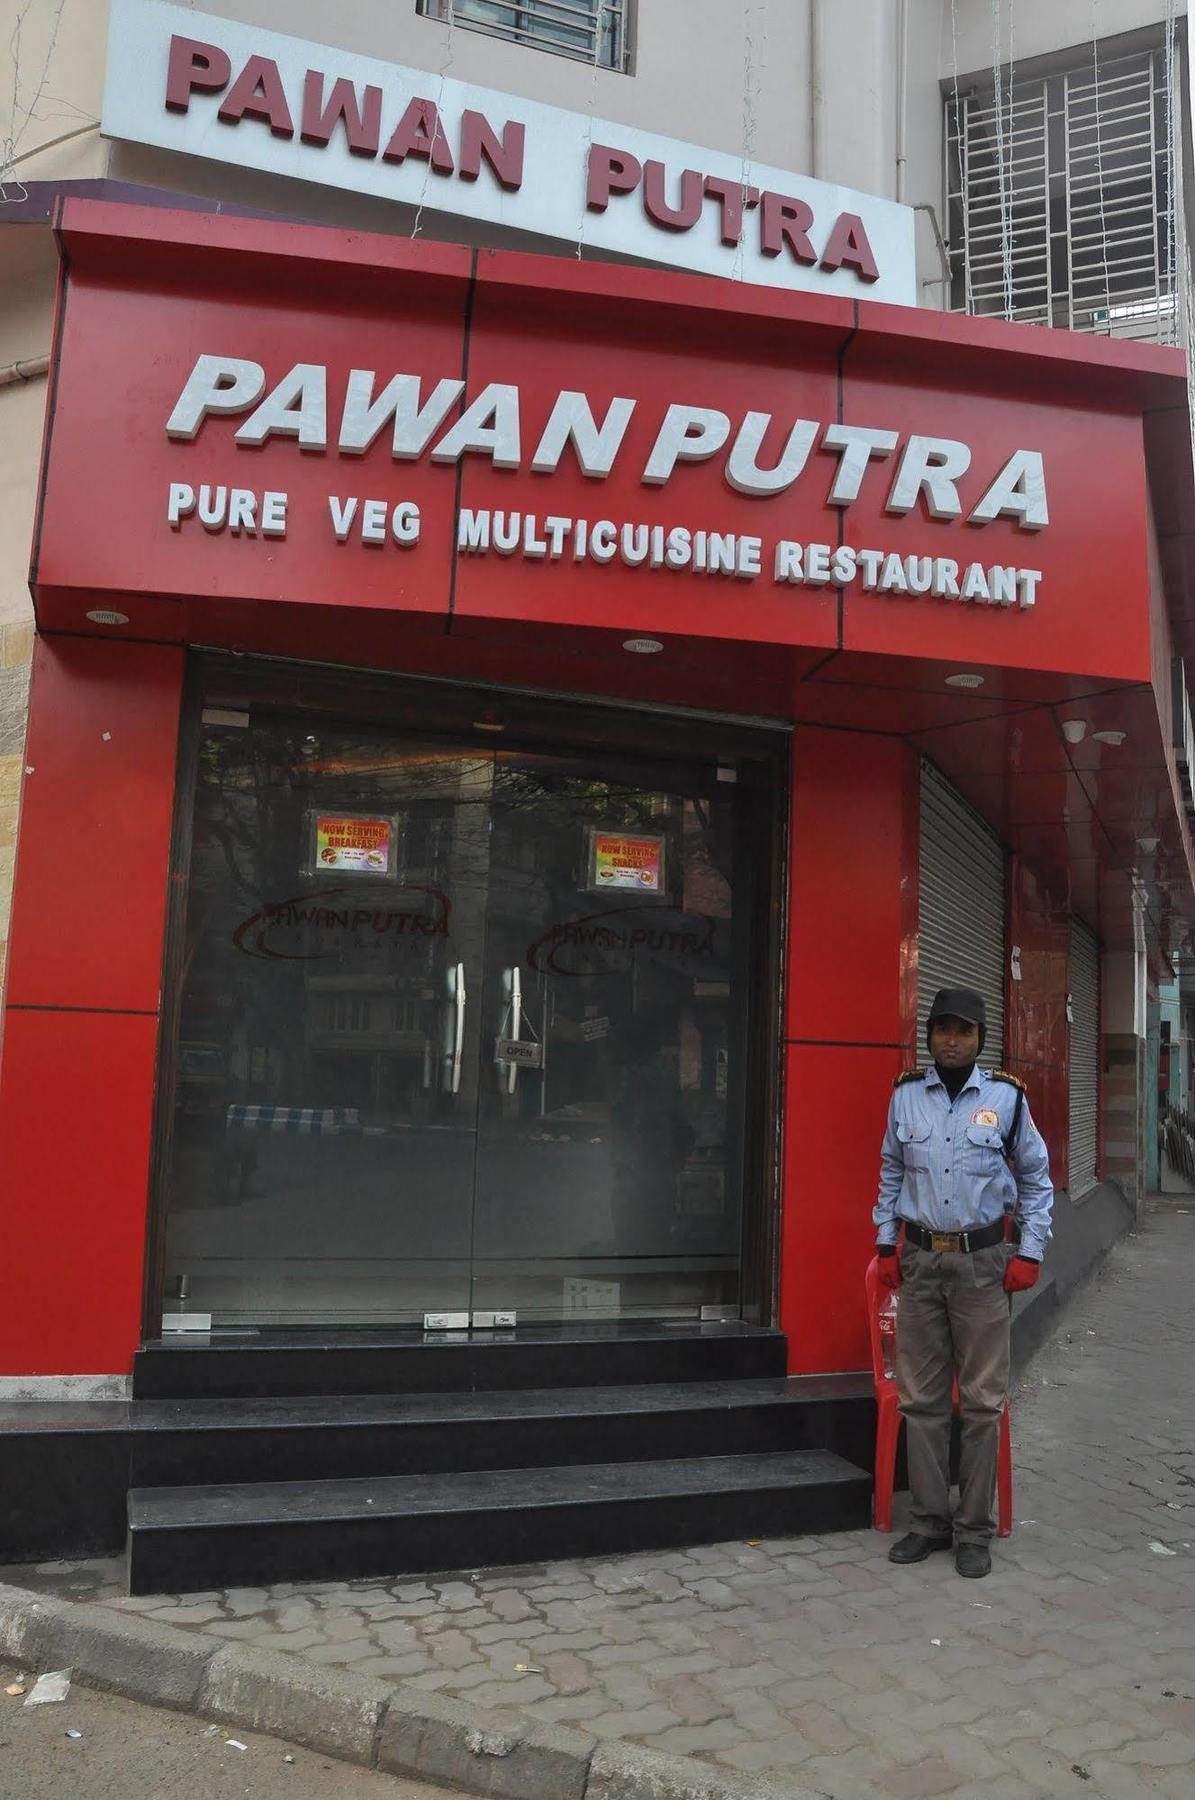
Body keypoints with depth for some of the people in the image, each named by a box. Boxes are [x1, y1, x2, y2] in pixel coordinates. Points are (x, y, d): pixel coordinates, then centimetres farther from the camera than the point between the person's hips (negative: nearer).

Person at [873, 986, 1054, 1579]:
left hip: (983, 1262, -2)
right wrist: (885, 1244, 11)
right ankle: (929, 1520, 21)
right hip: (919, 1260, 2)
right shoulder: (905, 1095, 3)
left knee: (982, 1401, 4)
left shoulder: (1006, 1096, -3)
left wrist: (1029, 1254, 1)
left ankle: (974, 1530, 16)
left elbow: (1037, 1179, 6)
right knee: (921, 1398, 8)